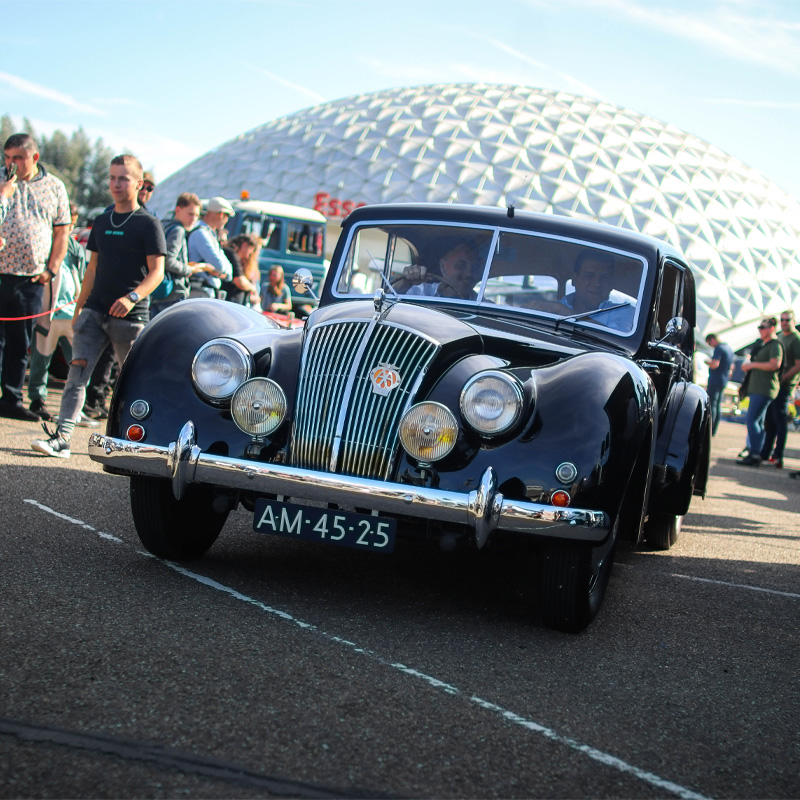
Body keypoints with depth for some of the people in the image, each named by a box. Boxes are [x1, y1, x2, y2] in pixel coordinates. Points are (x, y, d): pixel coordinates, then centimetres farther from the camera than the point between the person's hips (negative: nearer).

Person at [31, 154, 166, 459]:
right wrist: (79, 307, 19)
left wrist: (133, 297, -25)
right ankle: (62, 438, -14)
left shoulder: (148, 224, -4)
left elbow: (157, 272, -10)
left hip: (130, 317, -5)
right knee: (77, 370, -8)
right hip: (94, 310, 5)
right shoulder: (102, 221, 14)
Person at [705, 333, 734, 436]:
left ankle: (709, 430, -11)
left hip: (715, 380, -9)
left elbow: (715, 365, -25)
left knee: (711, 405, -8)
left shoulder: (718, 348, -15)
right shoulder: (729, 348, 16)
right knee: (717, 406, 11)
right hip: (724, 381, 9)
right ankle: (714, 431, 13)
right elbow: (731, 366, 25)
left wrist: (708, 361, -7)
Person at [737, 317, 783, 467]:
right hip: (756, 388, 10)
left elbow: (775, 364, -23)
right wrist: (748, 367, 15)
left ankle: (755, 455, -14)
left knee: (752, 420, -15)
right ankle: (755, 454, 9)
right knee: (758, 422, 9)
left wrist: (753, 364, -15)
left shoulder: (775, 345, -10)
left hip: (765, 389, -10)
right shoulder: (763, 345, 22)